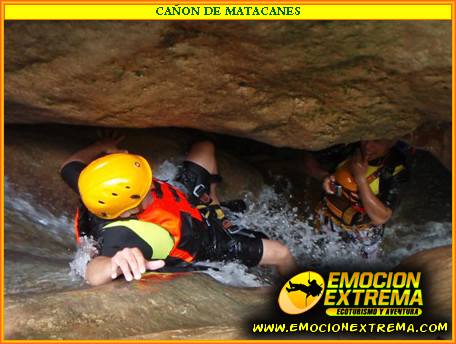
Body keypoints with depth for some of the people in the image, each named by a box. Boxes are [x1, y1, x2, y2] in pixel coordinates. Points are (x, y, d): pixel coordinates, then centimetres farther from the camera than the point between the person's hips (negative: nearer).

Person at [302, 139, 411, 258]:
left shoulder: (396, 170, -30)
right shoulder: (348, 146, -25)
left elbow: (380, 218, -35)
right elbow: (309, 158, -11)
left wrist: (361, 178, -41)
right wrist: (324, 176, -31)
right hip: (328, 219, 2)